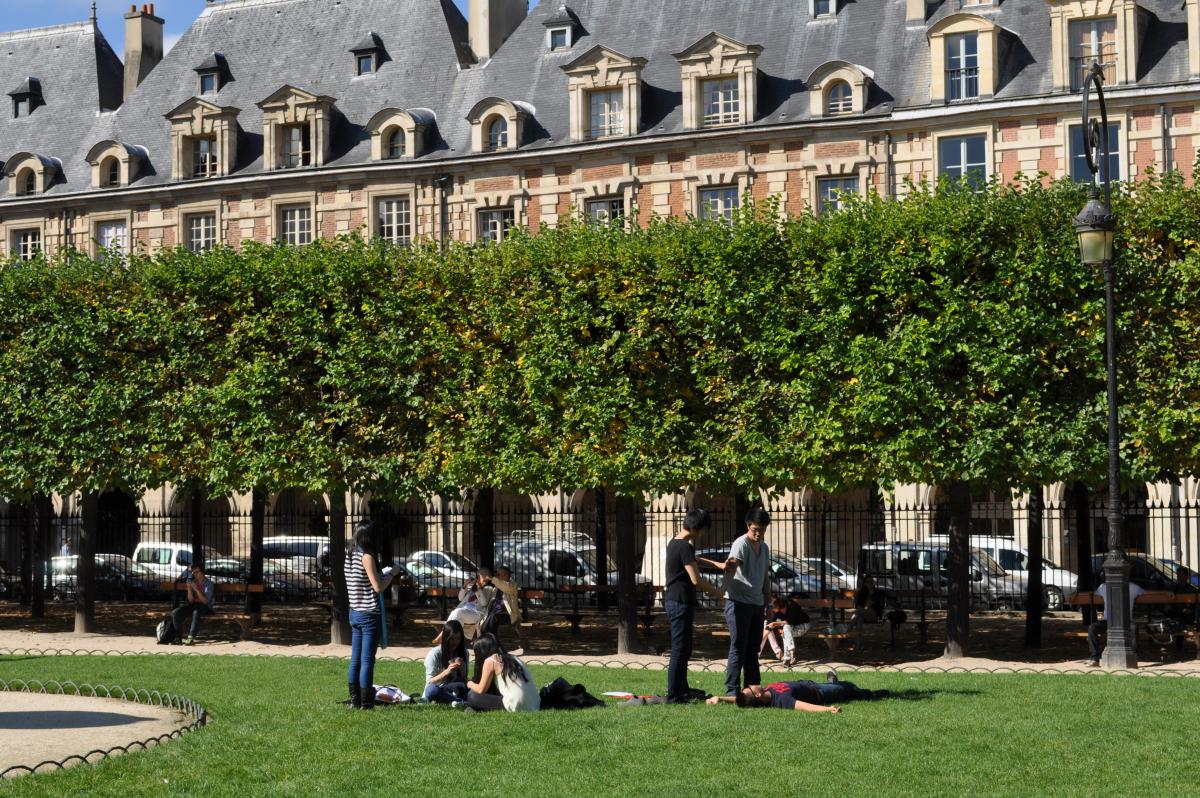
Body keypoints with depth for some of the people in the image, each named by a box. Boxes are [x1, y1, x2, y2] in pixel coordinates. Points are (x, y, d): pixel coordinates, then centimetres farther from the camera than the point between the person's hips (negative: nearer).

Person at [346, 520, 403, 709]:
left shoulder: (350, 556, 9)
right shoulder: (367, 556, -15)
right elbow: (378, 587, -16)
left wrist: (384, 574, 15)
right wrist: (391, 574, -1)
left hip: (355, 613, 8)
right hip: (369, 614, -8)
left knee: (355, 660, 12)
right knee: (367, 660, -4)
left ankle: (355, 700, 17)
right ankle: (366, 703, -2)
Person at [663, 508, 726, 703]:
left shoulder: (674, 542, 11)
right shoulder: (685, 546, -19)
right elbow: (696, 580, -22)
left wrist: (716, 564, 23)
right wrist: (717, 593, -8)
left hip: (672, 598, 10)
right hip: (681, 602, -10)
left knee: (684, 649, 19)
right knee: (680, 650, -6)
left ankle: (682, 690, 27)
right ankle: (673, 695, -4)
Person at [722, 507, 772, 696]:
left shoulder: (764, 548, 14)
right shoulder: (741, 544, -12)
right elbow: (732, 565, -31)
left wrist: (768, 600, 22)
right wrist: (729, 566, -54)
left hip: (757, 604, 8)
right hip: (739, 602, -8)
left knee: (753, 650, 12)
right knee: (738, 649, -7)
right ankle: (732, 690, -4)